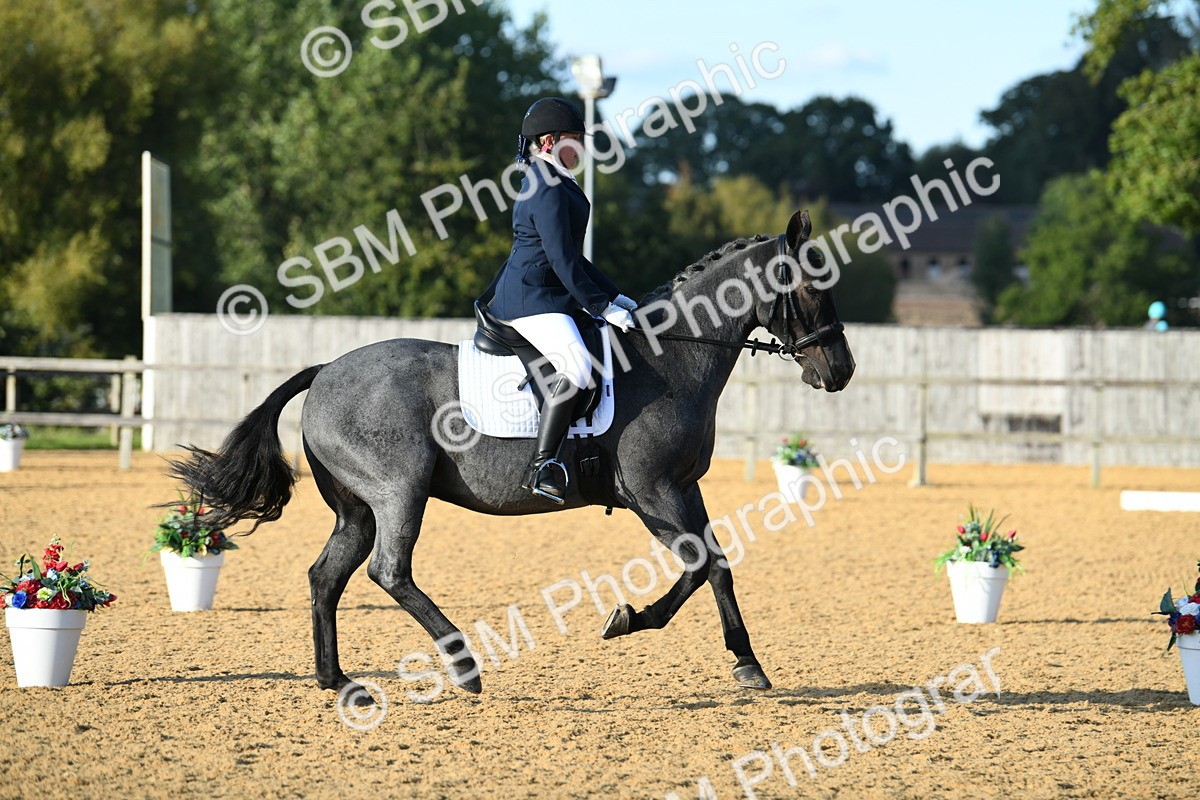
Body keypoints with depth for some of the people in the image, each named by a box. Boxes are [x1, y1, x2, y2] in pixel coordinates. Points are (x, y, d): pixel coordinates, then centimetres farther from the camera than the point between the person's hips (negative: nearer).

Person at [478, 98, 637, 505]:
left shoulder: (556, 183, 18)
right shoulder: (547, 189, -16)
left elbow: (570, 256, 25)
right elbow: (562, 259, -20)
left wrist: (612, 296, 21)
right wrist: (602, 306, -17)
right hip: (531, 299, -12)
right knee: (576, 366, -31)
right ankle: (541, 467, -34)